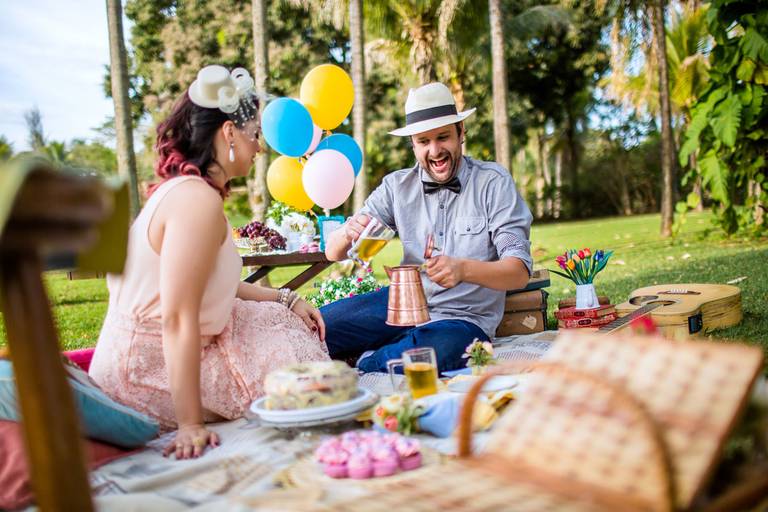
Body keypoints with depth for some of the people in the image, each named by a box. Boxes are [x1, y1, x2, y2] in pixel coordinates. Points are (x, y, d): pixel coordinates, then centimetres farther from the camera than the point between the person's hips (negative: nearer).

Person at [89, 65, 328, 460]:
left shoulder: (179, 190, 7)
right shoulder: (198, 199, -25)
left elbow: (210, 284, 12)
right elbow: (178, 320, -29)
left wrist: (285, 299, 11)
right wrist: (190, 424, -27)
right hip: (153, 374, -10)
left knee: (289, 324, 14)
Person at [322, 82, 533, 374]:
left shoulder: (493, 182, -8)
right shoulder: (397, 186, 2)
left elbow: (520, 272, -15)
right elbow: (333, 253, 1)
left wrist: (463, 269, -35)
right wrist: (348, 233, -24)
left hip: (463, 317, -2)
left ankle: (364, 362, -7)